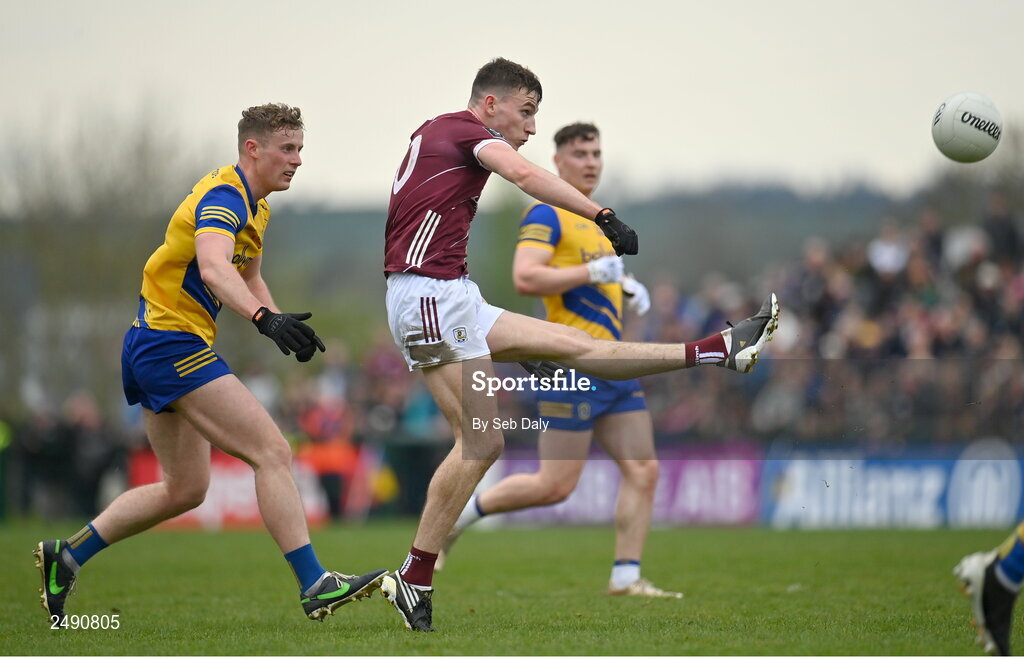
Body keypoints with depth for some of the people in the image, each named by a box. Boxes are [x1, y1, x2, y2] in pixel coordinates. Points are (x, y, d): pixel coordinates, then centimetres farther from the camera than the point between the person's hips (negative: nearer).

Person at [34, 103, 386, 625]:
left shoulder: (255, 207, 15)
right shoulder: (224, 196, -17)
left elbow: (248, 279, 27)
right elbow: (214, 269, -36)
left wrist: (283, 326, 8)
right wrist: (266, 318, -52)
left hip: (155, 348, 11)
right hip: (172, 344, -11)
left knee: (185, 489, 16)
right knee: (272, 453, -16)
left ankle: (66, 556, 21)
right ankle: (315, 586, -18)